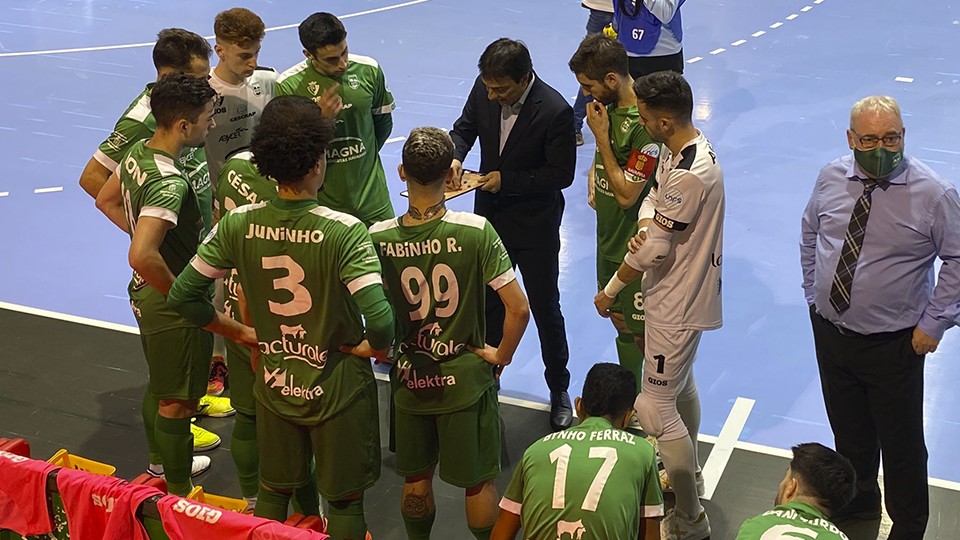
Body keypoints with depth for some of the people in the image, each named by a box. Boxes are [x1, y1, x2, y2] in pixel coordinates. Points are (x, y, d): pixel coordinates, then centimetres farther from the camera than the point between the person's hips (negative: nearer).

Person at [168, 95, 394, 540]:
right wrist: (371, 347, -12)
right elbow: (380, 322, -34)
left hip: (274, 384, 4)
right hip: (338, 387, -4)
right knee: (345, 501, 17)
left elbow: (182, 296, -6)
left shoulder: (237, 224, -12)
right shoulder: (344, 231, -25)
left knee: (273, 491, 24)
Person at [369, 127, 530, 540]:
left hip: (409, 379, 2)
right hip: (466, 379, -2)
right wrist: (501, 355, -4)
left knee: (416, 481, 21)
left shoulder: (378, 238, -13)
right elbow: (519, 309, -20)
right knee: (479, 482, 16)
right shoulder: (476, 231, -19)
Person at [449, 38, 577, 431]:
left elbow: (562, 174, -19)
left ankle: (559, 389, 29)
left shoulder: (555, 112, -25)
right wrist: (455, 156, -16)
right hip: (490, 215, 5)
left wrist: (506, 179, -22)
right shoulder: (484, 91, -10)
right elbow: (464, 128, 6)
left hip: (534, 225, -5)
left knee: (545, 310, 10)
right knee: (488, 303, 18)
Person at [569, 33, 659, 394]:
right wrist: (594, 177, -3)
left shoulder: (645, 123, -27)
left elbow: (627, 194, -23)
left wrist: (600, 136, -21)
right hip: (609, 237, 9)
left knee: (638, 334, 6)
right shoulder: (610, 106, 1)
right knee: (620, 321, 22)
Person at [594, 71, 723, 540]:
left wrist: (609, 291, -9)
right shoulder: (681, 148, 0)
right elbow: (653, 197, 10)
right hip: (685, 292, 10)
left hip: (676, 304, -10)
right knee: (682, 386, 26)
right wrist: (645, 227, -14)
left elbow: (653, 252, -24)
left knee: (658, 406, -3)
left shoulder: (689, 174, -29)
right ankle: (688, 472, 48)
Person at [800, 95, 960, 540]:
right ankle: (859, 499, 48)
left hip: (893, 344, -4)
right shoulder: (830, 179, -5)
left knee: (901, 442, 12)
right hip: (829, 331, 4)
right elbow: (809, 234, 12)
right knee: (848, 430, 23)